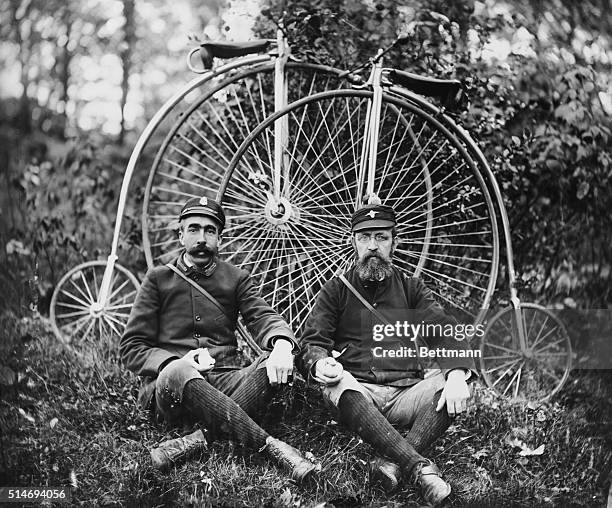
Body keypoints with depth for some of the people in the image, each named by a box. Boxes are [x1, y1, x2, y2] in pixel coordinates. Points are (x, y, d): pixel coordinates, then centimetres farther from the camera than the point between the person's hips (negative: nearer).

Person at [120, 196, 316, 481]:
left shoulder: (236, 279, 19)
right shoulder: (158, 279, 13)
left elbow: (262, 316, 1)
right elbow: (132, 348, 7)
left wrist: (282, 343, -25)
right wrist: (175, 362, -15)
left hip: (226, 382, 2)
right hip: (171, 385, -2)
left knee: (277, 363, -26)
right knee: (177, 374, -37)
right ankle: (271, 446, -39)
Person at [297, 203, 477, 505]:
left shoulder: (411, 289, 18)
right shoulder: (335, 291, 14)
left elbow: (444, 332, 2)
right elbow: (311, 344, 4)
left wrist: (457, 374, -20)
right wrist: (319, 364, -23)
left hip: (405, 393, 2)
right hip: (359, 391, -2)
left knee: (454, 387, -26)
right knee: (340, 385, -35)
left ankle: (392, 463, -40)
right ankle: (419, 467, -44)